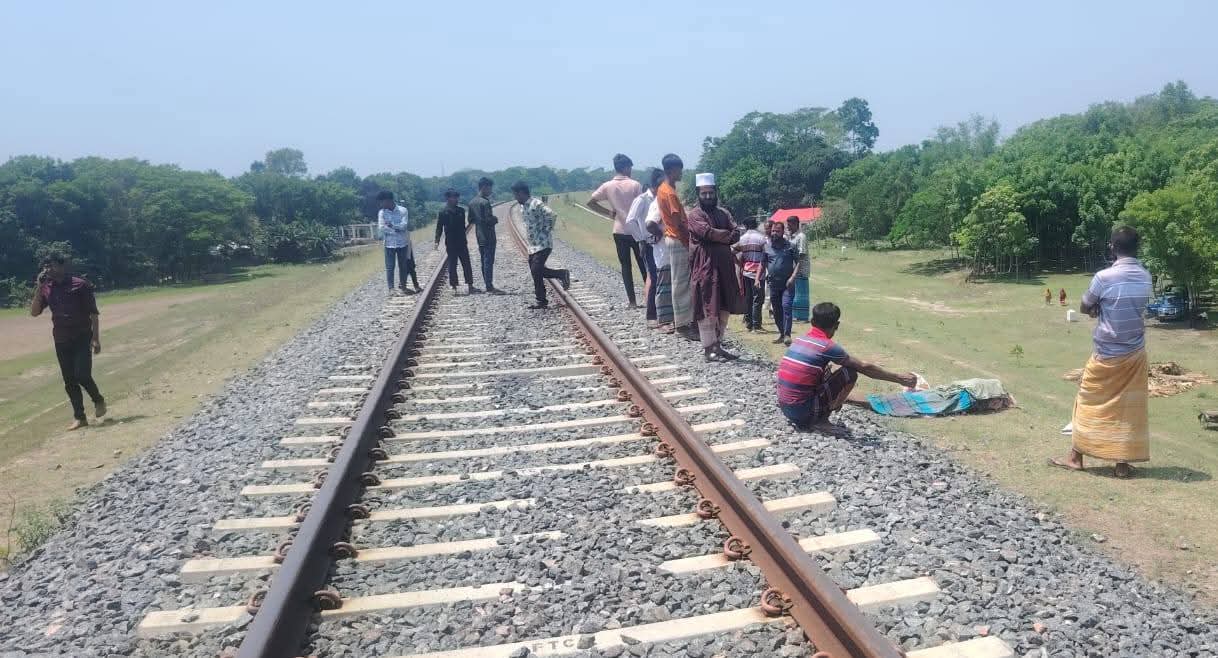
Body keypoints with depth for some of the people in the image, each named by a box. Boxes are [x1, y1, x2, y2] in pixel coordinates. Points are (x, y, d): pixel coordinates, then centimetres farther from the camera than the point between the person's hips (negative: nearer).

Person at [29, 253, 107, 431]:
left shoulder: (80, 285, -5)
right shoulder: (46, 289, 7)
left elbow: (93, 313, -4)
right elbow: (34, 312, 0)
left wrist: (96, 338, -10)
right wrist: (39, 287, -7)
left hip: (82, 338, -4)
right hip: (61, 341, 5)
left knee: (82, 375, -14)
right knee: (69, 381, 5)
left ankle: (98, 400, 14)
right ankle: (80, 418, 12)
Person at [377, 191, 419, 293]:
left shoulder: (403, 210, -4)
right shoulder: (382, 213, -1)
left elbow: (404, 225, -13)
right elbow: (382, 228, -10)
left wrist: (391, 225, -14)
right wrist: (396, 230, -14)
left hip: (403, 244, 0)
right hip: (389, 244, 0)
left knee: (403, 266, 8)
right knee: (389, 267, 0)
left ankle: (403, 287, 19)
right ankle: (391, 288, 4)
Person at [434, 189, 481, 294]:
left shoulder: (461, 211, 6)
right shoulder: (443, 212, -6)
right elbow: (439, 227, -6)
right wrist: (437, 240, -14)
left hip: (462, 242, 4)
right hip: (451, 244, -4)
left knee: (466, 264, 5)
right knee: (452, 265, 2)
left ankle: (470, 286, 10)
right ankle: (454, 287, 10)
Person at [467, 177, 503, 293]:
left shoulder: (472, 202, 10)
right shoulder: (485, 202, -17)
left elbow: (470, 220, 15)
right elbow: (489, 219, -22)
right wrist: (495, 219, -4)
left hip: (479, 236, 8)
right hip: (488, 236, -8)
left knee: (483, 260, 11)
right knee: (489, 261, -6)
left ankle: (488, 285, 15)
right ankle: (490, 287, -5)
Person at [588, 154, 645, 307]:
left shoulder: (608, 186, -1)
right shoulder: (635, 185, -7)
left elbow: (590, 202, -2)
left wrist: (609, 213, 4)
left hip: (619, 231, 2)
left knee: (626, 266, 7)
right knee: (643, 265, 8)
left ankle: (632, 301, 5)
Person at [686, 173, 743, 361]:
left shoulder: (723, 212, 15)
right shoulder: (695, 215, -3)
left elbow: (736, 234, 3)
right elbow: (708, 232, -19)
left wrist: (718, 237, -11)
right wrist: (727, 234, -5)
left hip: (724, 266, 6)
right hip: (704, 266, -6)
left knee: (724, 307, 8)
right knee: (707, 307, -6)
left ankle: (718, 345, 18)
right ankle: (709, 348, -2)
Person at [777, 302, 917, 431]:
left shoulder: (800, 340, 10)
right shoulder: (827, 346, -11)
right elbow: (865, 368, -4)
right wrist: (899, 378, 7)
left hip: (785, 408, 7)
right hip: (804, 410, -7)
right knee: (850, 373, -1)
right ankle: (821, 419, 2)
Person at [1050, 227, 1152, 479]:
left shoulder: (1104, 277, -17)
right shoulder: (1145, 277, 1)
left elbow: (1084, 308, -4)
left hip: (1107, 354, -5)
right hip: (1136, 353, 5)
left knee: (1089, 402, 8)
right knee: (1129, 407, 9)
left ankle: (1076, 457, 14)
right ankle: (1123, 463, 14)